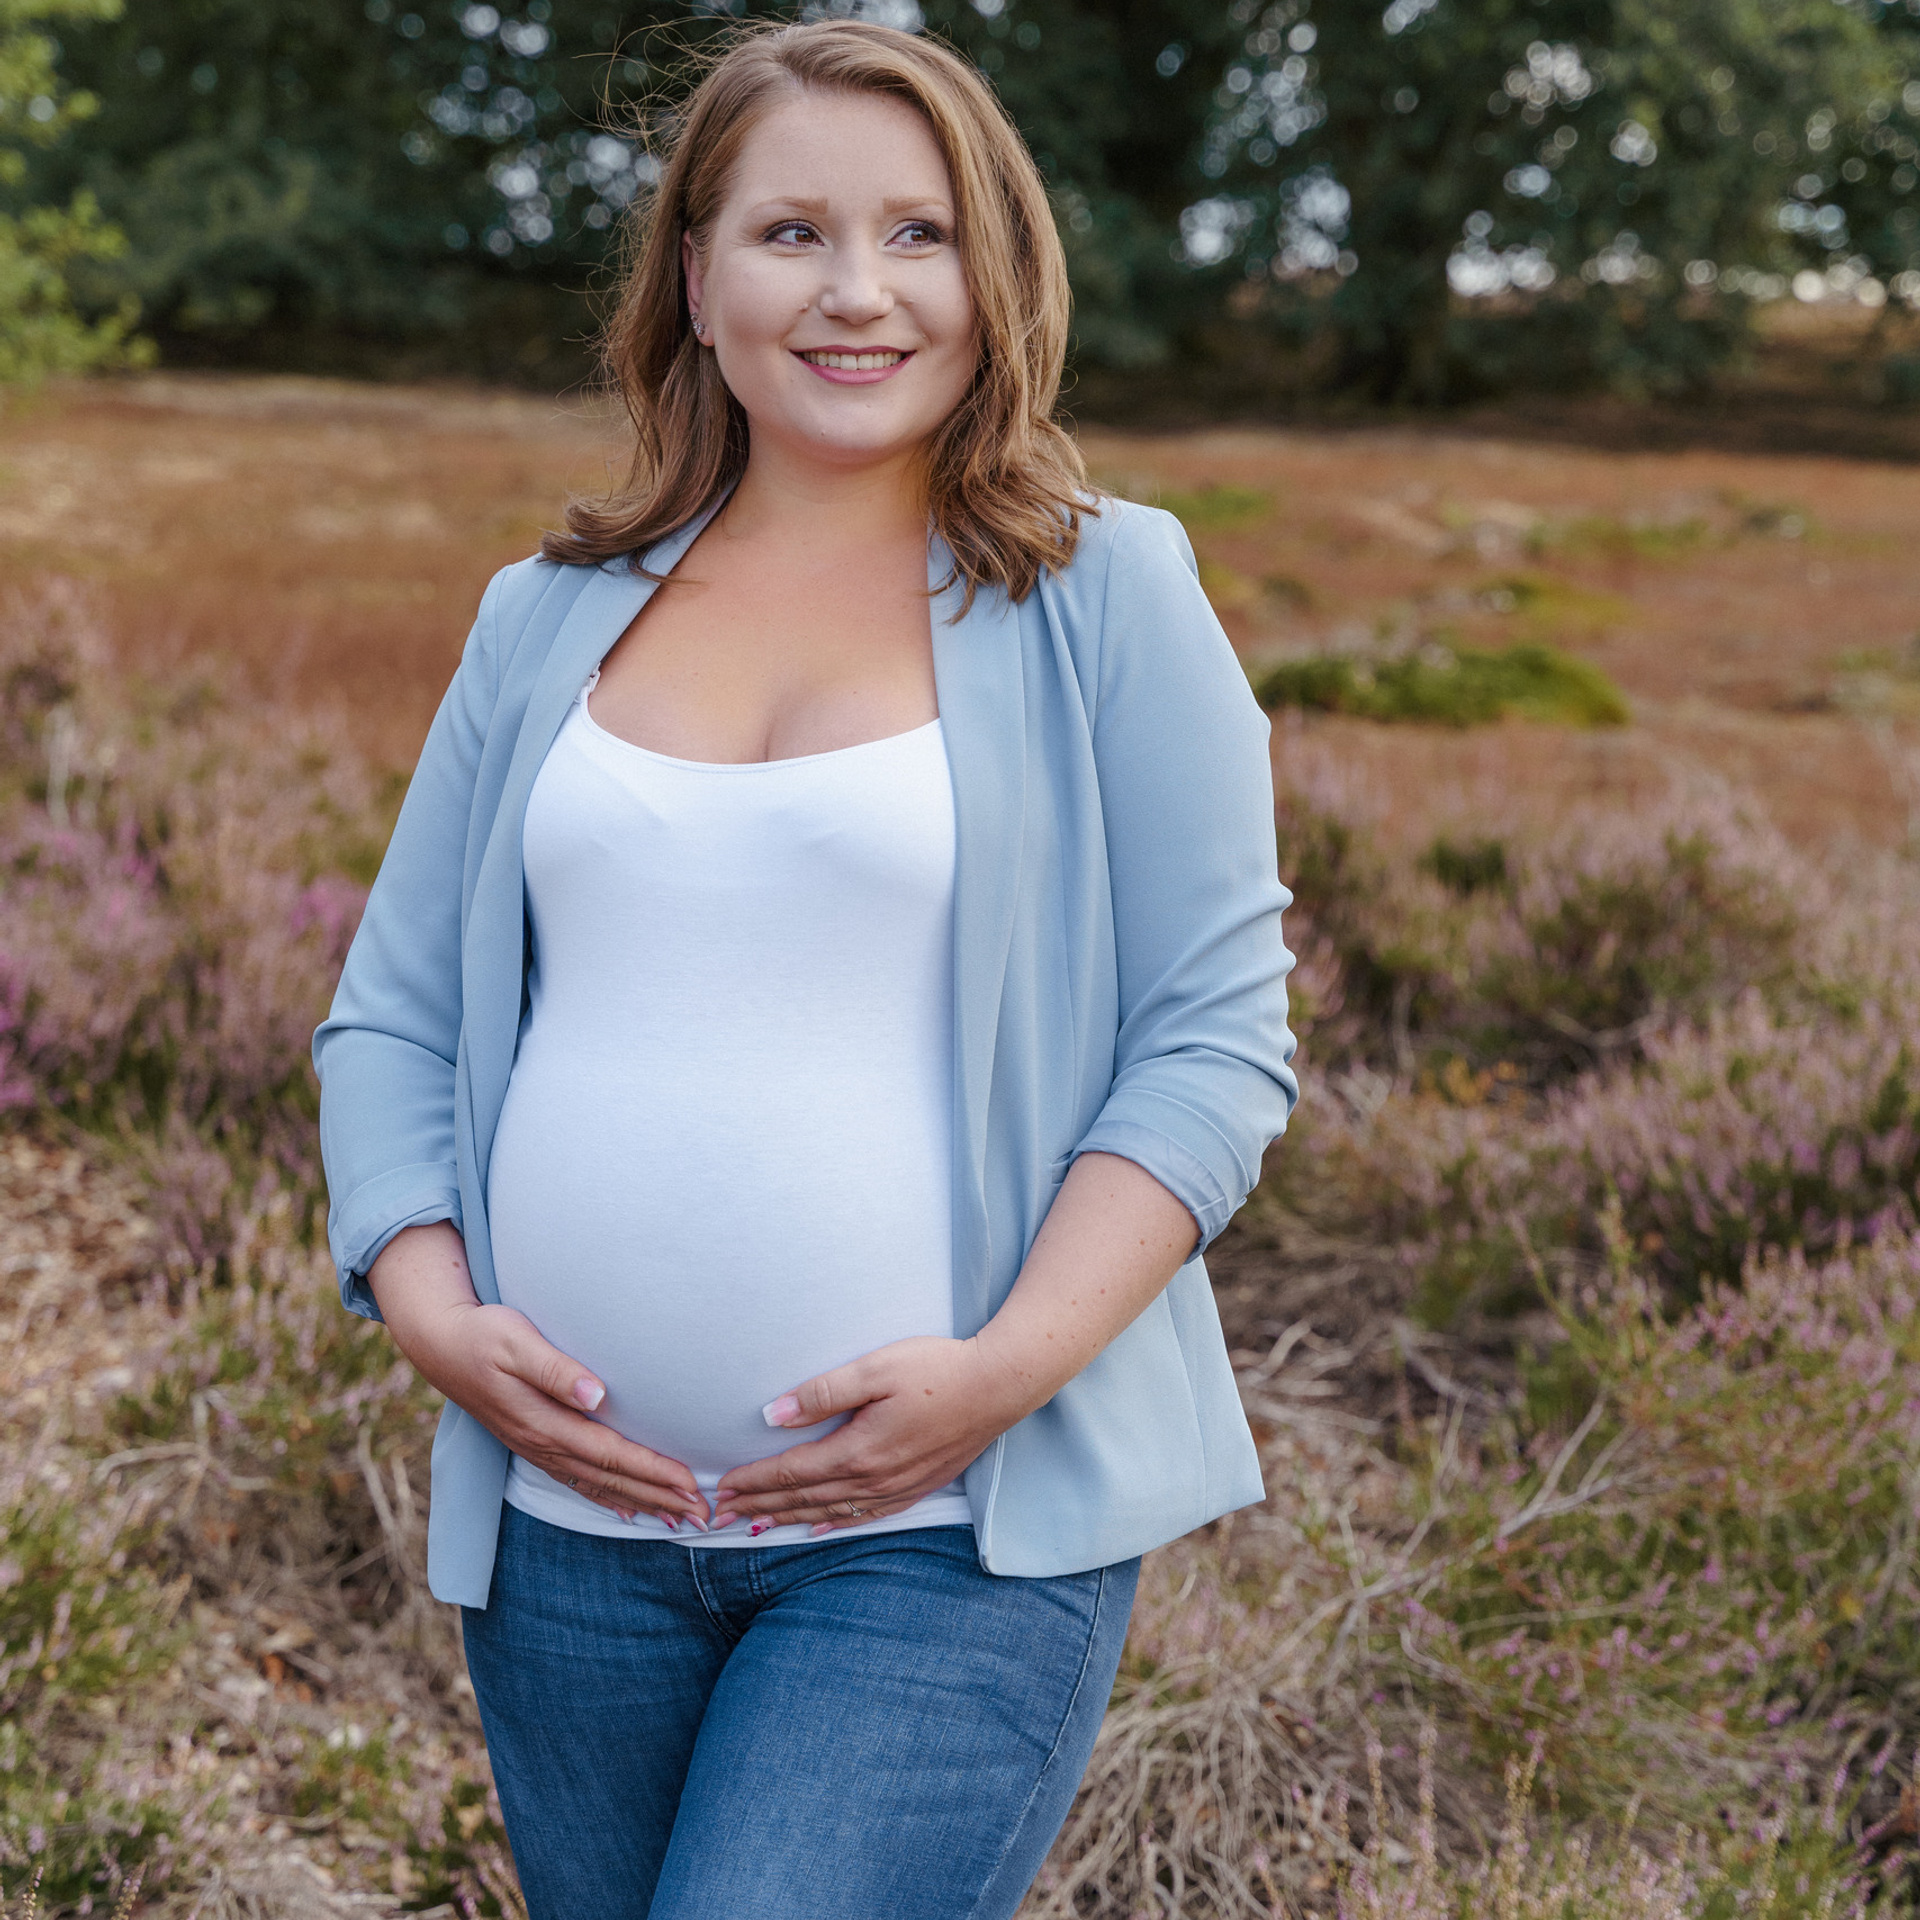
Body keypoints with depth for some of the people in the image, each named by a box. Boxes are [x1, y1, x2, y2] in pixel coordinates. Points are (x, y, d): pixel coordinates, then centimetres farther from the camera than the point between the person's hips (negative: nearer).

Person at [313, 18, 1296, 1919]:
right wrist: (429, 1307, -5)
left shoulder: (1105, 600, -1)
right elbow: (390, 1018, 12)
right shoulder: (547, 622, 10)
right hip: (570, 1519, 4)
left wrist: (1006, 1368, -16)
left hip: (957, 1539, -4)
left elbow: (1217, 1036, -5)